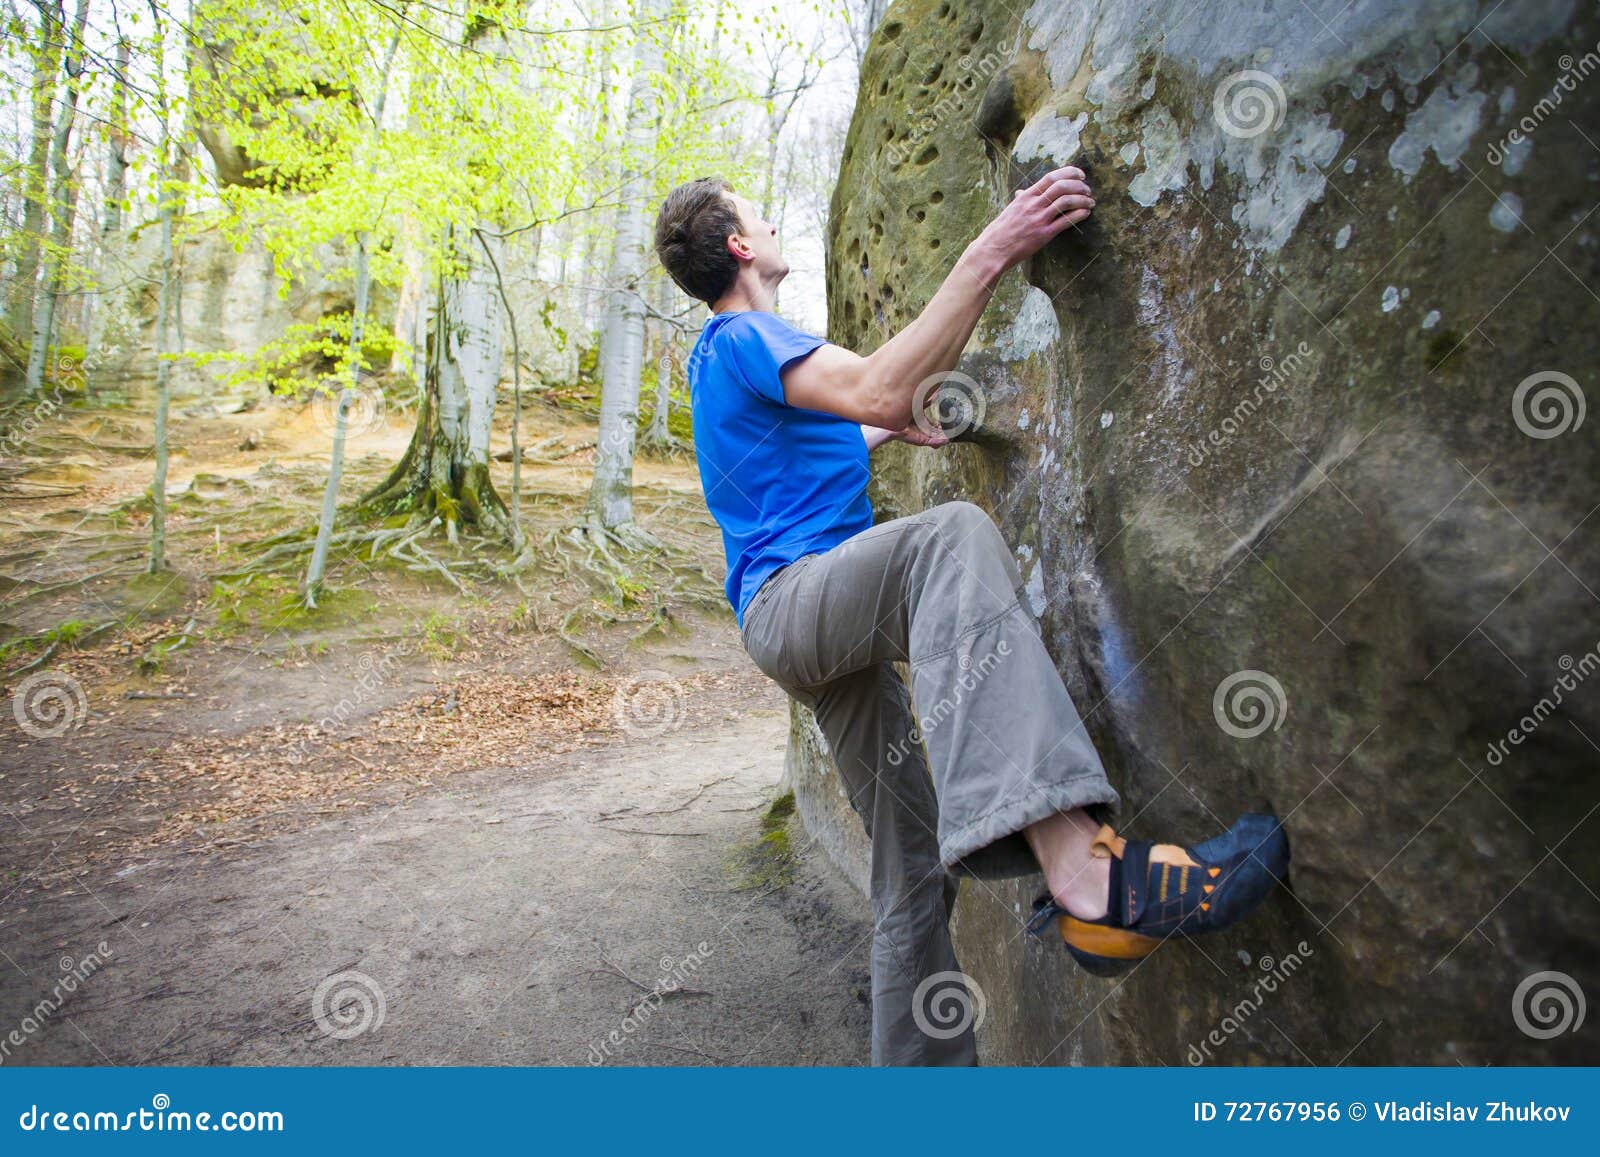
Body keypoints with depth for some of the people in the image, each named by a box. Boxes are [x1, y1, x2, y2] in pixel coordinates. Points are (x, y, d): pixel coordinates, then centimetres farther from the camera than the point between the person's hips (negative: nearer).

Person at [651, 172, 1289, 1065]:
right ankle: (1082, 872, -55)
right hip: (787, 600, -10)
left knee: (917, 866, 7)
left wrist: (891, 428, 32)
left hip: (832, 626, 10)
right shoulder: (741, 337, -4)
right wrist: (988, 255, -19)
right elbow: (880, 393, -22)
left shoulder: (723, 353, 27)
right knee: (951, 537, -39)